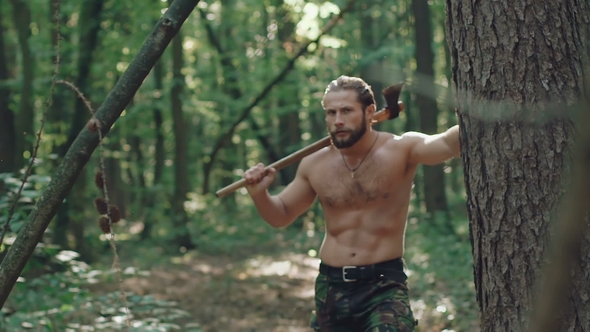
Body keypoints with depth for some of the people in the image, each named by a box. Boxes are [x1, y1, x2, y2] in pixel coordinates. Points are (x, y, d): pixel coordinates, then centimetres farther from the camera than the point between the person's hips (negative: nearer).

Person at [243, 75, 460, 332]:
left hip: (384, 285, -5)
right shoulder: (314, 165, 4)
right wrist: (259, 193, -3)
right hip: (331, 287, 5)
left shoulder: (400, 150, -8)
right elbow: (280, 216, 17)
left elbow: (447, 143, -27)